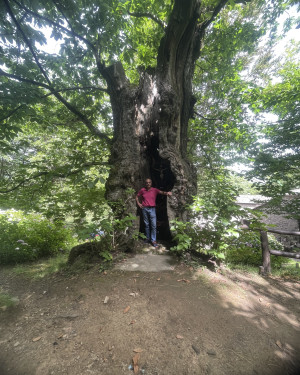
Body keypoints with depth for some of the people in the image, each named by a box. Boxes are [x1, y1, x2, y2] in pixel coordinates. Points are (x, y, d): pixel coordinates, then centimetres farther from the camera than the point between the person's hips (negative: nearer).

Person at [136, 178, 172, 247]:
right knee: (147, 224, 12)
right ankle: (148, 238, 27)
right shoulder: (142, 190, 3)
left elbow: (161, 192, -15)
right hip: (144, 209, 2)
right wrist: (138, 203, 4)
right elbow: (137, 197, 16)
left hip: (152, 209, -1)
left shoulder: (154, 190, -1)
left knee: (153, 225, -4)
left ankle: (153, 240, 6)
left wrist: (167, 193, -35)